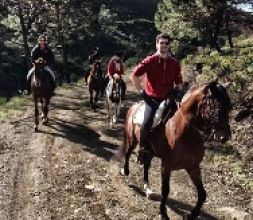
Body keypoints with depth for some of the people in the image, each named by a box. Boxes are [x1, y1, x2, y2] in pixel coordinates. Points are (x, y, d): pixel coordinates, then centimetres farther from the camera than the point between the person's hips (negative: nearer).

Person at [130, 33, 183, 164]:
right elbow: (134, 75, -4)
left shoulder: (174, 63, 8)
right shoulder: (150, 61, -2)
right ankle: (143, 150, -4)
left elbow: (179, 82, 16)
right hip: (152, 99, -3)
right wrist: (141, 91, -5)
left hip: (169, 99, 3)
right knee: (146, 123, -22)